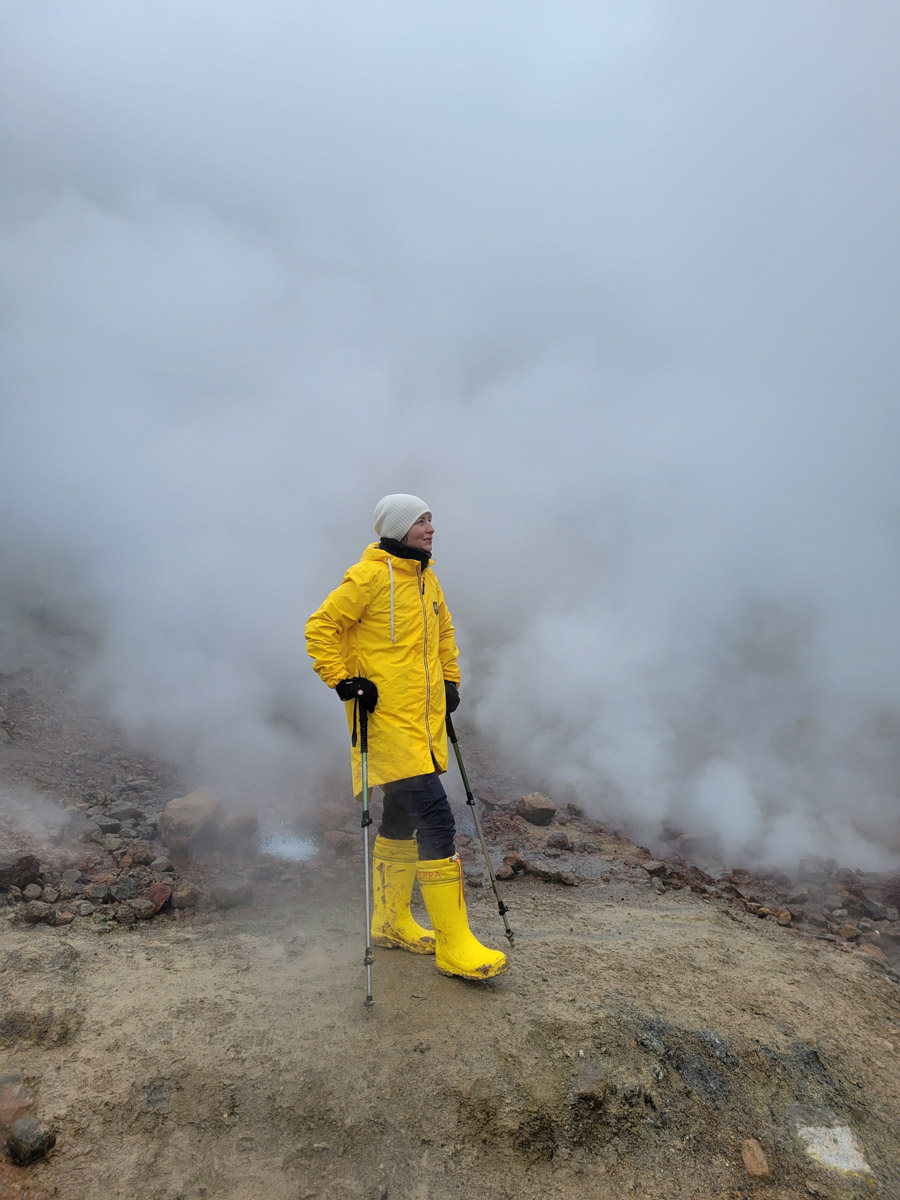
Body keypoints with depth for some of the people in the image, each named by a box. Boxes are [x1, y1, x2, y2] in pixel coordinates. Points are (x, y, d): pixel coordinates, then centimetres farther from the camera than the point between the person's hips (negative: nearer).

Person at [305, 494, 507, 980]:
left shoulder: (427, 580, 15)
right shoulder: (371, 576, -10)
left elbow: (443, 631, 30)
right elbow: (320, 627, -9)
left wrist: (449, 681, 21)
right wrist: (343, 681, -14)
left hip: (424, 722, 9)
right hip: (388, 721, -9)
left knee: (402, 819, 18)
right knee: (436, 821, -12)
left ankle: (390, 922, 34)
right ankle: (454, 945, -3)